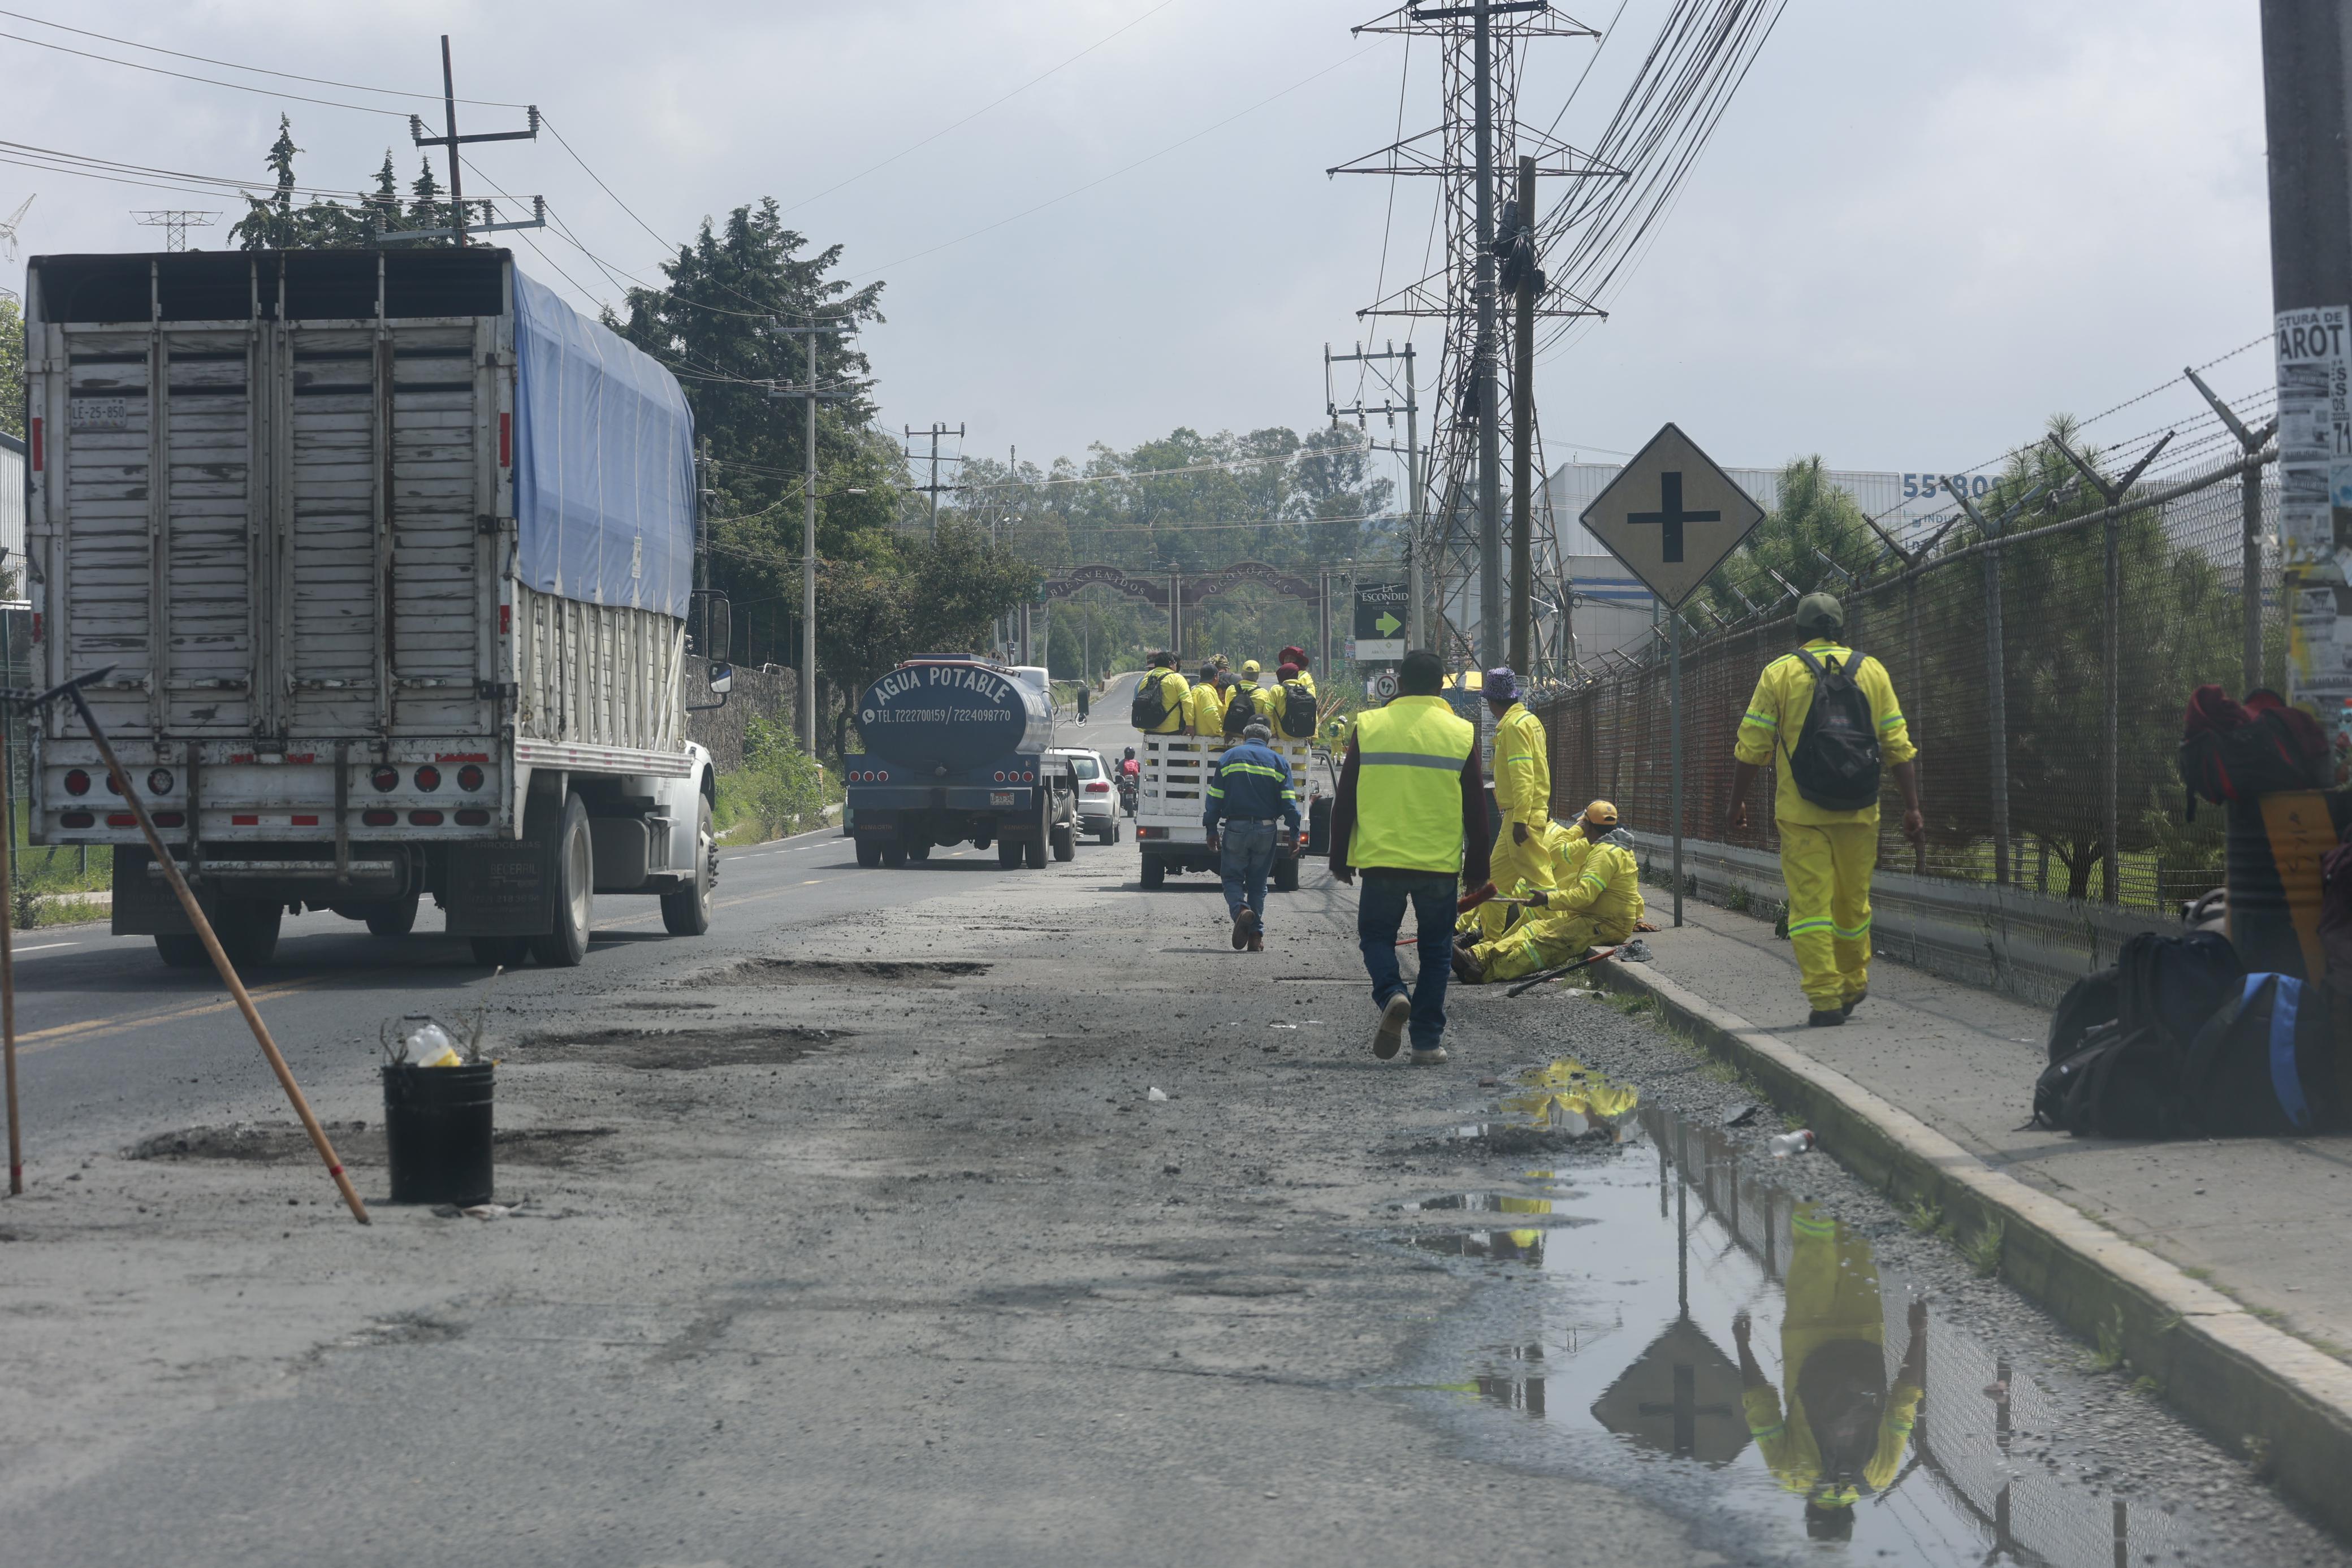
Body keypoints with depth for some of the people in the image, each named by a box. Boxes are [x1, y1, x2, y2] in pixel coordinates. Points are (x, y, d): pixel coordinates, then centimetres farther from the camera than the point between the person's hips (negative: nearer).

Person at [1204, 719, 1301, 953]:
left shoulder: (1229, 757, 5)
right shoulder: (1278, 762, 6)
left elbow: (1215, 797, 1)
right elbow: (1289, 802, 0)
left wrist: (1212, 830, 5)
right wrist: (1295, 834, 2)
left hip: (1236, 828, -1)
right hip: (1265, 831, 1)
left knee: (1233, 878, 6)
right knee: (1258, 884, 11)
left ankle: (1241, 909, -24)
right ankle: (1256, 935, 5)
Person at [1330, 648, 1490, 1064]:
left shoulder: (1368, 727, 0)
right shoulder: (1462, 733, 0)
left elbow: (1345, 802, 3)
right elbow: (1476, 810, 3)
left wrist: (1340, 858, 13)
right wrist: (1477, 869, 11)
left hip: (1381, 859, 0)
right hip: (1441, 864, 0)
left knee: (1376, 935, 15)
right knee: (1435, 950, 11)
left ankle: (1392, 995, -13)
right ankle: (1427, 1041, 8)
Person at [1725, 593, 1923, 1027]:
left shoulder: (1779, 673, 0)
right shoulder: (1871, 671, 6)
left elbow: (1752, 748, -1)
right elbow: (1898, 746, 4)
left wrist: (1738, 801, 11)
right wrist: (1912, 808, 6)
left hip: (1800, 812, -2)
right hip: (1858, 812, 2)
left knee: (1810, 903, -2)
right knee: (1852, 900, 17)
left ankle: (1825, 999, -8)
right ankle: (1854, 984, 31)